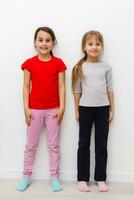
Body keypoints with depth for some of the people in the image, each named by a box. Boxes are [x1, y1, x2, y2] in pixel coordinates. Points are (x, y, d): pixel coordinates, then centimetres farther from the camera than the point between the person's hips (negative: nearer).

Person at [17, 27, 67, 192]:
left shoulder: (58, 63, -2)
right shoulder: (29, 63, -2)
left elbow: (61, 87, -2)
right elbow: (26, 87, -1)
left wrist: (62, 107, -8)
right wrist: (26, 108, -7)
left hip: (53, 110, 0)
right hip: (34, 109, 0)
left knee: (54, 145, 9)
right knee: (31, 145, 11)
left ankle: (54, 177, 21)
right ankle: (26, 176, 24)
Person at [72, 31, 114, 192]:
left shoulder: (106, 67, 2)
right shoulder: (80, 67, -1)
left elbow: (110, 89, 5)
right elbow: (77, 90, 3)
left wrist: (112, 109, 3)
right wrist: (76, 110, 3)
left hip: (102, 108, 1)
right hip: (85, 108, -1)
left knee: (101, 144, 7)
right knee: (84, 144, 6)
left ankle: (100, 178, 19)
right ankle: (82, 179, 16)